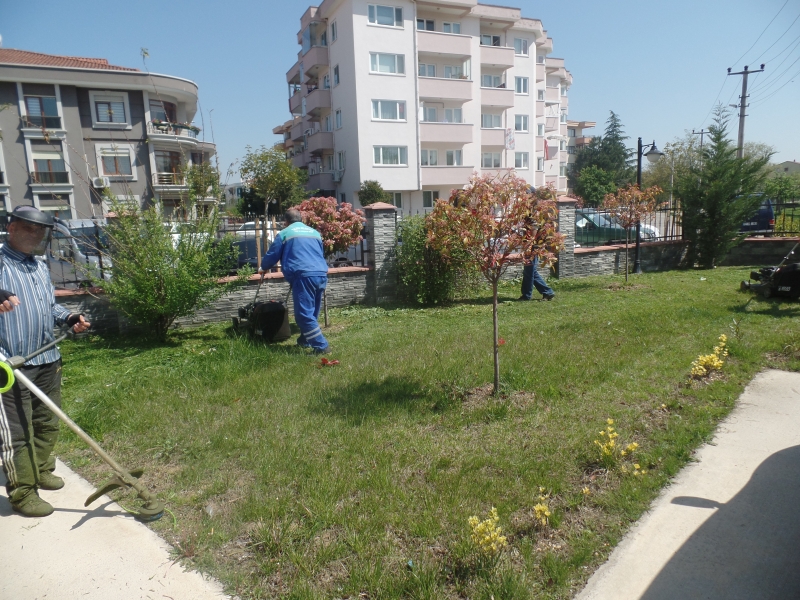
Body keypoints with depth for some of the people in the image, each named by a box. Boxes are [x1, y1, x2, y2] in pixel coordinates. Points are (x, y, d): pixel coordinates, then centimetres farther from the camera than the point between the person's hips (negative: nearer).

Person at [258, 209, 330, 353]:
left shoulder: (284, 234, 8)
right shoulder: (315, 232, 23)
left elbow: (272, 256, 13)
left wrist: (263, 268, 33)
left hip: (303, 276, -6)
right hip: (321, 275, 7)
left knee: (304, 314, -5)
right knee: (312, 312, 18)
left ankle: (321, 346, -11)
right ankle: (305, 340, 31)